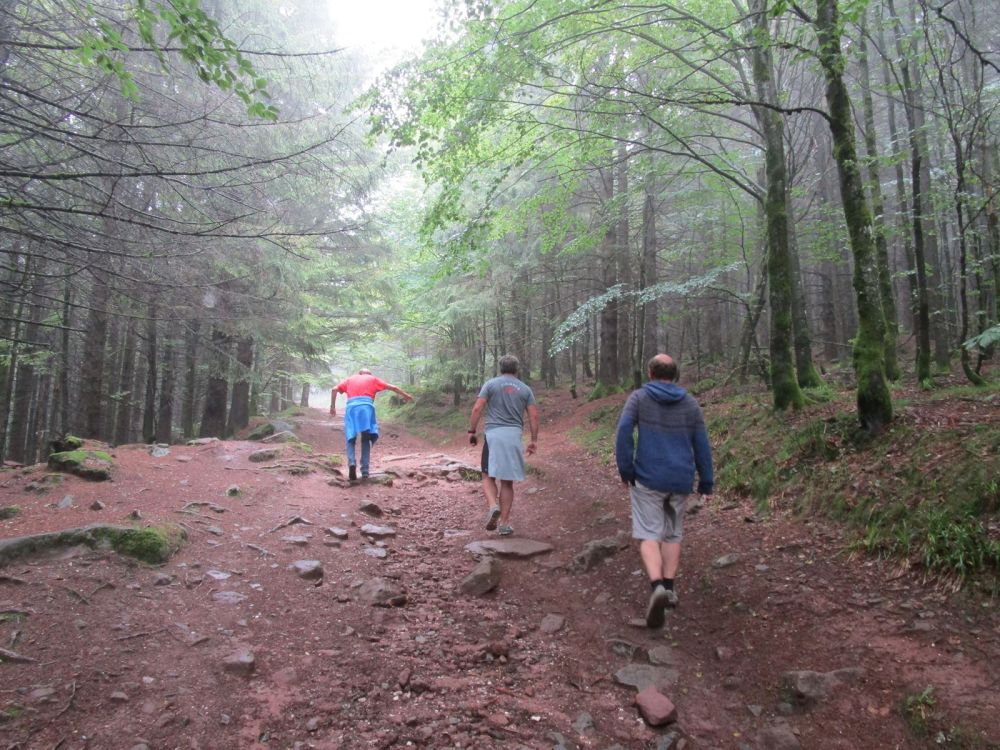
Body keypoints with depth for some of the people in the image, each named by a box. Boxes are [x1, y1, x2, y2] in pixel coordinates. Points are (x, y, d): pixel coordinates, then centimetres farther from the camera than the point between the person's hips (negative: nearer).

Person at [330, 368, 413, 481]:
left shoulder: (350, 379, 29)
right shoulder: (373, 379, 26)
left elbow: (334, 389, 16)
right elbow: (393, 387, 27)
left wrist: (332, 407, 19)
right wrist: (406, 395, 39)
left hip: (351, 408, 1)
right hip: (366, 407, -1)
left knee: (350, 440, 6)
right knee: (366, 440, 6)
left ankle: (352, 463, -20)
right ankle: (365, 471, -4)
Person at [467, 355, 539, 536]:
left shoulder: (490, 384, 7)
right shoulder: (525, 389, 13)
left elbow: (477, 408, -2)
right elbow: (533, 416, 6)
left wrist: (472, 431, 5)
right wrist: (534, 440, 12)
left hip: (493, 434, -2)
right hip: (514, 435, 2)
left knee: (489, 476, 7)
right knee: (507, 481, 8)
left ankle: (492, 506, -19)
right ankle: (504, 524, 9)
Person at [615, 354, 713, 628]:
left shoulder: (639, 397, -1)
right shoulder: (690, 403, 7)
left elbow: (623, 432, -14)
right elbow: (702, 445, 6)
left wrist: (626, 471, -7)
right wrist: (706, 482, 13)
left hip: (648, 479, -3)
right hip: (681, 481, 3)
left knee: (649, 535, -2)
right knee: (673, 534, 17)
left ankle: (657, 586, -22)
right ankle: (670, 588, 19)